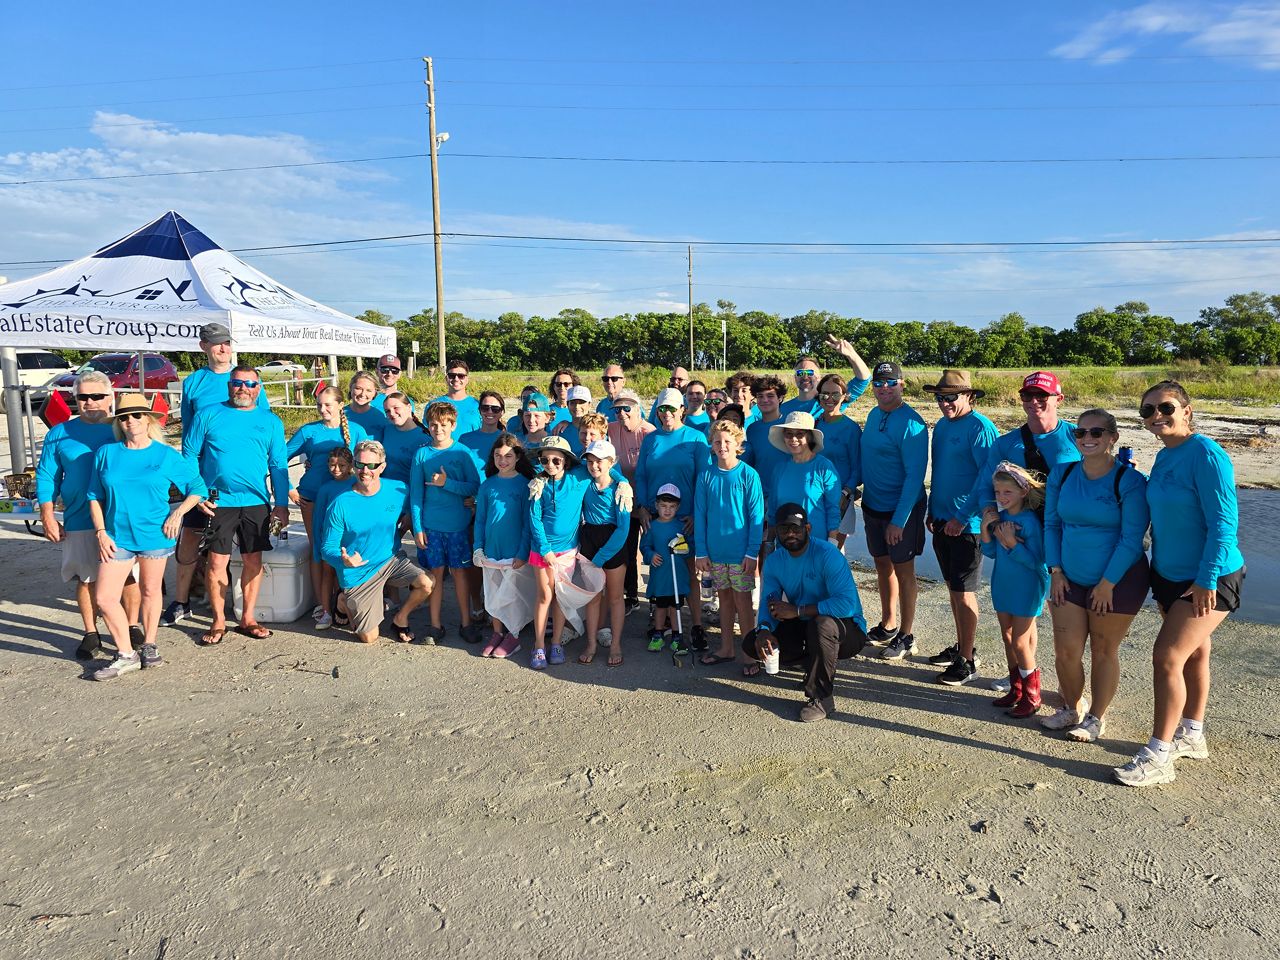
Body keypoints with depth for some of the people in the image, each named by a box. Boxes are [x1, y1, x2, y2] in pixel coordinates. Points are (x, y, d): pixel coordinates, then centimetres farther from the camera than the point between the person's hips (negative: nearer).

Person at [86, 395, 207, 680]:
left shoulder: (166, 455, -3)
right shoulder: (106, 453, 2)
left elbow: (198, 488, 3)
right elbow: (95, 497, 7)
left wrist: (178, 512, -10)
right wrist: (101, 532, -1)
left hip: (155, 534, -2)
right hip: (117, 537, 2)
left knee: (150, 591, 11)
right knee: (104, 597, -4)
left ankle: (149, 645, 29)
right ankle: (126, 655, 10)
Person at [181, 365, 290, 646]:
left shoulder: (270, 421, 8)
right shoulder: (208, 415, 4)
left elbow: (278, 465, 9)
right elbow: (189, 456, 5)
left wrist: (282, 504, 3)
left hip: (256, 503, 2)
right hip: (218, 503, -1)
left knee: (253, 561, 6)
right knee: (217, 561, 1)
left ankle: (248, 618, 20)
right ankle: (218, 621, 15)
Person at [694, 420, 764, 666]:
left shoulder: (748, 475, -8)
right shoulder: (706, 476, 1)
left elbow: (756, 516, -8)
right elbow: (699, 515, 3)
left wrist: (752, 553, -12)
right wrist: (701, 552, -1)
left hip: (740, 551, -3)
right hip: (715, 551, 3)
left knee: (742, 600, 3)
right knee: (724, 597, 14)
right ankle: (726, 648, 26)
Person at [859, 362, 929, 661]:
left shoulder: (911, 423, -19)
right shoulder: (874, 415, 5)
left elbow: (915, 475, -21)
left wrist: (899, 520, -22)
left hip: (901, 508, -7)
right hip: (872, 505, 7)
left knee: (903, 570, 4)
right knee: (882, 565, 17)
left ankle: (906, 636, 18)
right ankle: (888, 625, 33)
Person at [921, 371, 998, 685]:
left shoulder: (979, 428, -15)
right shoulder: (942, 426, 11)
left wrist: (963, 517, -20)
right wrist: (932, 511, 17)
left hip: (967, 525, -8)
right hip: (942, 520, 8)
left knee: (964, 591, -2)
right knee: (953, 586, 16)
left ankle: (967, 661, 9)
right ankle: (961, 646, 30)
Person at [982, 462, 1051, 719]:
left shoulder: (1031, 521, -19)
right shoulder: (1000, 517, 1)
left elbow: (1036, 561, -19)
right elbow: (991, 552, 5)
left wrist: (1012, 543, -28)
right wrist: (986, 529, -10)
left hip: (1026, 590, -7)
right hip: (1003, 586, 7)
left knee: (1020, 644, -2)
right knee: (1007, 639, 15)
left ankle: (1032, 697, 14)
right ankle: (1016, 690, 29)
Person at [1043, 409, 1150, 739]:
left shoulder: (1129, 481, -13)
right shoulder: (1062, 474, 2)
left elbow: (1132, 539, -15)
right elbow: (1052, 524, 7)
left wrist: (1107, 583, -15)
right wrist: (1055, 571, 0)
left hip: (1119, 580, -4)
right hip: (1070, 578, 4)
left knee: (1104, 652, 7)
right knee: (1066, 652, 3)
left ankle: (1097, 717, 25)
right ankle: (1072, 708, 28)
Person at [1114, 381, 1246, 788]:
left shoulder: (1205, 454, -20)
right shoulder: (1163, 457, 6)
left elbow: (1223, 522, -22)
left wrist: (1207, 580, -22)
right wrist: (1157, 574, 16)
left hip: (1208, 579, -8)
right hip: (1171, 574, 8)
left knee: (1167, 657, -11)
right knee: (1193, 652, 19)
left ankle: (1158, 757, -1)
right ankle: (1191, 736, 33)